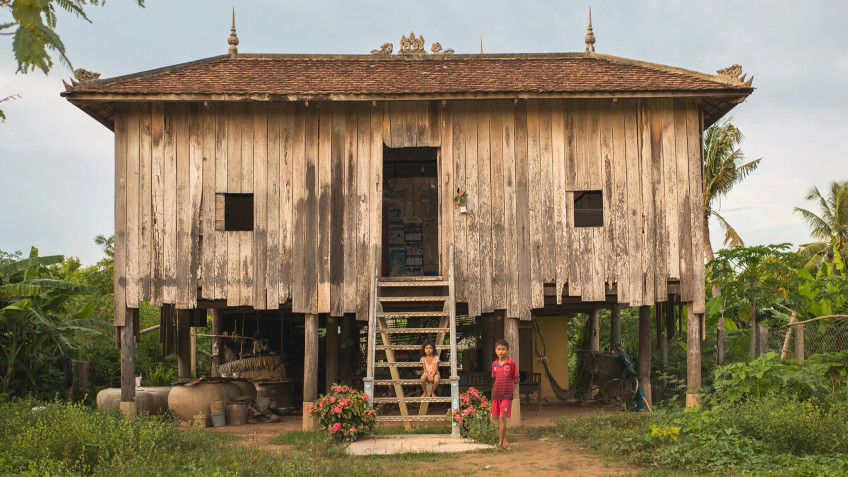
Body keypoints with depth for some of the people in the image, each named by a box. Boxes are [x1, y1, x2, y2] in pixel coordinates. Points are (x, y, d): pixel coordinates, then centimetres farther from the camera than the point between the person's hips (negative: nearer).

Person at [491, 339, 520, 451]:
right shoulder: (494, 364, 9)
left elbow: (516, 380, -1)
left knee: (502, 417, -12)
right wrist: (495, 387, 5)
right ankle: (505, 441, 22)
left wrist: (506, 383, -1)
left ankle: (501, 443, -8)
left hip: (507, 395, -5)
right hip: (496, 394, 5)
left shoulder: (512, 363, -6)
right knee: (498, 418, 9)